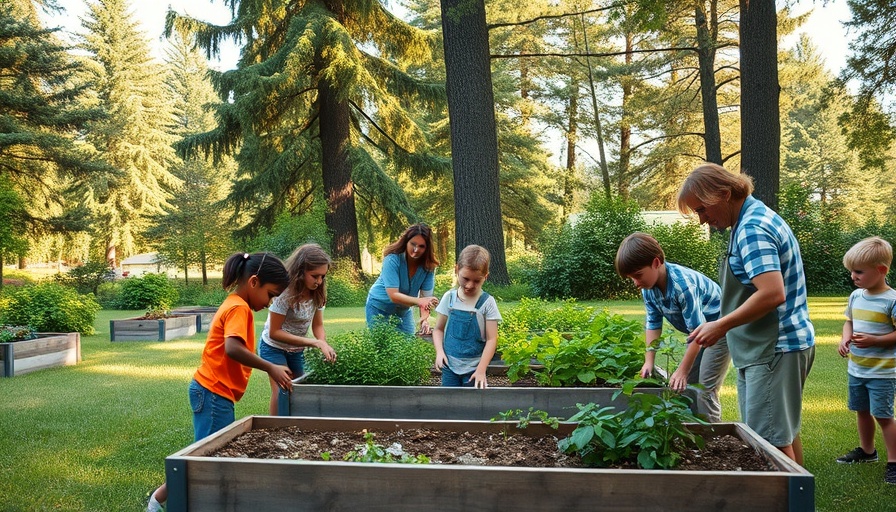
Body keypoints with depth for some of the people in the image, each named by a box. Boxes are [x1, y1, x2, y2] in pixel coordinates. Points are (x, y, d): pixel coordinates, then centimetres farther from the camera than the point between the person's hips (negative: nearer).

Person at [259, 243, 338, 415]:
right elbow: (274, 332, -25)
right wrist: (314, 342, -31)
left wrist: (324, 345, -29)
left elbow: (317, 325, -7)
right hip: (274, 348, -6)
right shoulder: (285, 293, -30)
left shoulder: (317, 293, -13)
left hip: (297, 350, 6)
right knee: (282, 392, -15)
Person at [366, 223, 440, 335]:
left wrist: (425, 319, -41)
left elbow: (426, 297, -22)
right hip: (380, 308, -4)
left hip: (404, 311, 4)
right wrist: (418, 301, -50)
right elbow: (393, 295, -35)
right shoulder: (393, 259, -28)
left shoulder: (429, 266, -17)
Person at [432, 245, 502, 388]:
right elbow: (438, 329, 8)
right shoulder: (449, 297, -1)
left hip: (474, 368, -3)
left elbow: (492, 339, -9)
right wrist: (439, 352, -10)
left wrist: (481, 370, -15)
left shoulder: (487, 303, -9)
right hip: (450, 366, 3)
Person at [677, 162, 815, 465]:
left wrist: (721, 326, -19)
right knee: (784, 433, 18)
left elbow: (772, 293, -29)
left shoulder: (752, 229, -18)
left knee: (770, 440, -7)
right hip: (766, 347, 11)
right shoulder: (757, 218, 14)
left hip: (775, 349, -11)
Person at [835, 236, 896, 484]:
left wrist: (874, 340, -29)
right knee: (862, 411, 19)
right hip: (856, 369, 7)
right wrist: (845, 338, -5)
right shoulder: (855, 296, 3)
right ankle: (866, 450, 37)